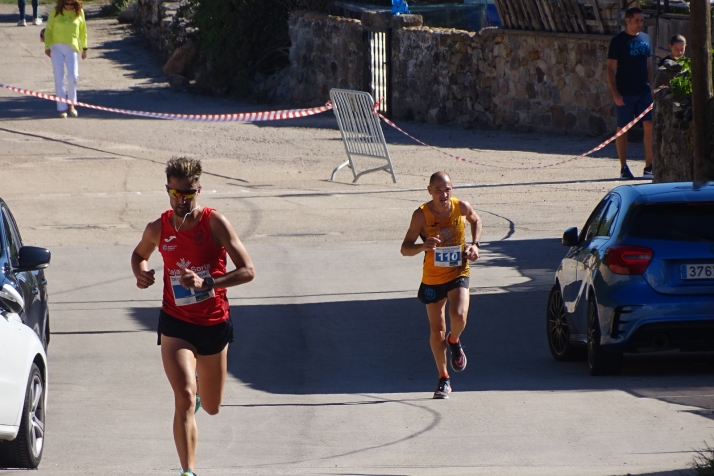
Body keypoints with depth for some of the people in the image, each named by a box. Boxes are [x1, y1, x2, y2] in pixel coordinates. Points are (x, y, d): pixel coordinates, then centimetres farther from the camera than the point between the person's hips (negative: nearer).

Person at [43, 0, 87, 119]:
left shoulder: (79, 12, 2)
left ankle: (71, 104, 15)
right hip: (57, 47, -1)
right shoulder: (56, 11, -2)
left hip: (72, 48, 1)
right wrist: (47, 46, -3)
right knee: (59, 78, -2)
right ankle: (62, 109, 2)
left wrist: (84, 48, 13)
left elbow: (83, 31, 12)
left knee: (73, 77, -6)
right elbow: (48, 29, 3)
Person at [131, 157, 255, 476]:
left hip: (214, 323, 1)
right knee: (184, 399, -22)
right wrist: (141, 273, -4)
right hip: (176, 324, -1)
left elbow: (247, 271, -16)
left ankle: (201, 378, 54)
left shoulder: (215, 223, -12)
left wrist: (206, 283, -28)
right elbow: (139, 254, 20)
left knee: (211, 408, 18)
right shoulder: (158, 229, -4)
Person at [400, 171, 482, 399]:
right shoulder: (421, 215, -15)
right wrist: (423, 246, -33)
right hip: (433, 277, 0)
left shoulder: (461, 207, -10)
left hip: (458, 272, 0)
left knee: (459, 316, -24)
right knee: (437, 330, 7)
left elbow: (476, 221, 15)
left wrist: (475, 245, -1)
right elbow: (405, 249, -13)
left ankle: (454, 341, 13)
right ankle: (444, 379, 24)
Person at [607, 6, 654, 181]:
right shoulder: (618, 40, -5)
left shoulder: (645, 38, 12)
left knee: (650, 126, -6)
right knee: (623, 129, 2)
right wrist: (615, 93, -15)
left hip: (643, 91, 4)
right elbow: (611, 69, -7)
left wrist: (651, 86, 12)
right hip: (625, 93, -4)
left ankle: (649, 166, -2)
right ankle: (624, 168, 9)